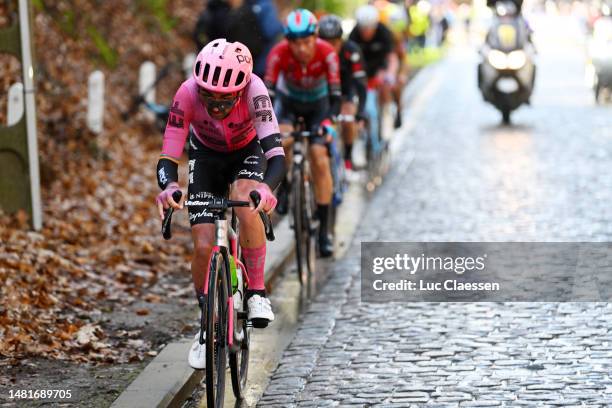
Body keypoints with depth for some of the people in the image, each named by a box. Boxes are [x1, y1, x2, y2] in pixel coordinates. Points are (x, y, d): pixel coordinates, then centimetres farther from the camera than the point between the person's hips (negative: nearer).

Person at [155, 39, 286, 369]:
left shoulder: (253, 89, -37)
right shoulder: (188, 94, -34)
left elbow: (276, 154, -44)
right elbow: (168, 156, -34)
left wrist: (266, 188, -65)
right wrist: (168, 187, -57)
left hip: (247, 153, -1)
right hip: (206, 157, 1)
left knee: (246, 204, -35)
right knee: (203, 246, -10)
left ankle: (257, 293, -18)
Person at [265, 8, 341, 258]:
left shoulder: (326, 53, -31)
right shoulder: (279, 53, -30)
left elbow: (335, 94, -34)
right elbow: (267, 91, -34)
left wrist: (328, 120, -51)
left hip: (318, 104, 0)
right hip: (289, 102, 0)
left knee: (319, 159, -16)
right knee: (281, 141, -31)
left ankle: (324, 229, -8)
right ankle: (284, 185, 0)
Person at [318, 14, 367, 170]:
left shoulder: (351, 51, -31)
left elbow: (360, 83, -31)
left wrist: (360, 111, -40)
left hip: (346, 88, -1)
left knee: (347, 120, -23)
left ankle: (348, 157, -1)